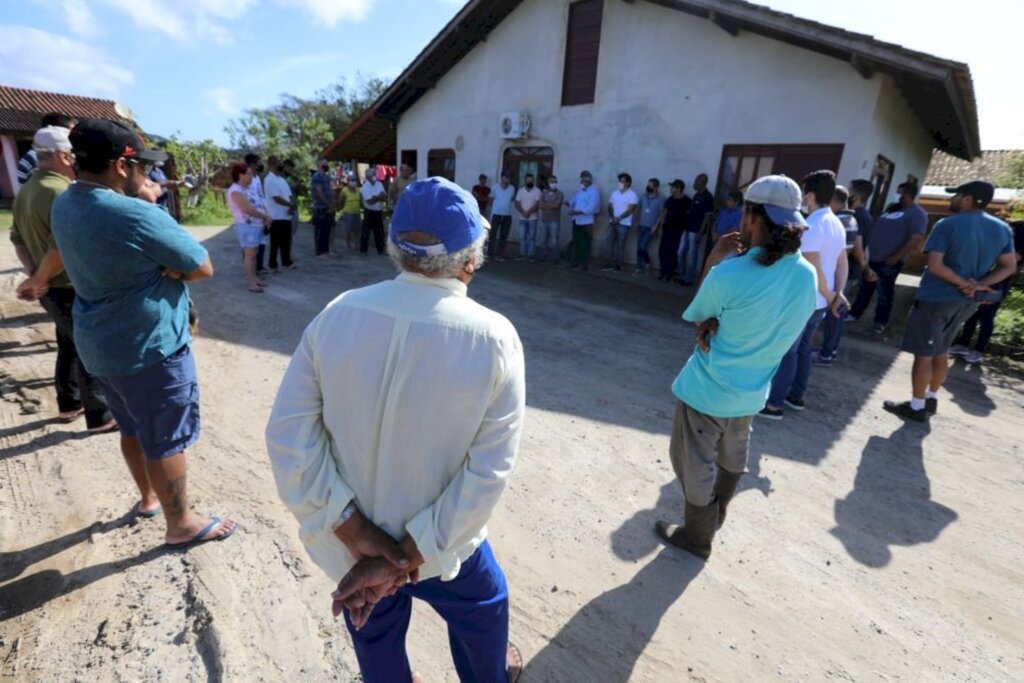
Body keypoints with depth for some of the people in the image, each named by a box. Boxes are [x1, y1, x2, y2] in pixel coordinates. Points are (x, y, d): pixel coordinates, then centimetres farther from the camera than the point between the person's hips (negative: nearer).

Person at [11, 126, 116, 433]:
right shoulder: (60, 192, -21)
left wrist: (34, 276, 4)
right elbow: (62, 249, -29)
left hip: (52, 288, 9)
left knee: (70, 346, 22)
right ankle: (100, 417, 10)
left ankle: (69, 404, 35)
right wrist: (38, 281, -15)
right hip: (71, 289, -9)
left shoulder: (26, 191, 10)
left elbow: (18, 239, 13)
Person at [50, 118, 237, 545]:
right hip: (149, 347, -9)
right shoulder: (137, 216, -24)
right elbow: (202, 268, -17)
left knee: (132, 428, 24)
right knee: (167, 439, 6)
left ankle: (148, 497, 44)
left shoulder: (64, 206, 3)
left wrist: (155, 266, -7)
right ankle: (180, 524, 21)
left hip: (101, 344, 9)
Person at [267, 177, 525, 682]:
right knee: (484, 610, 32)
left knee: (375, 640, 32)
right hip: (442, 542, -2)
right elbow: (487, 474, -23)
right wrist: (406, 556, -16)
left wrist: (353, 530, -15)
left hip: (346, 543, 3)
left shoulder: (337, 314, -16)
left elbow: (288, 433, -16)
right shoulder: (494, 338, -23)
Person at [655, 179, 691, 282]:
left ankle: (670, 273, 7)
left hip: (677, 231, -5)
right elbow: (664, 214, 12)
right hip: (667, 229, 5)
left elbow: (689, 216, -9)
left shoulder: (687, 201, -7)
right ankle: (663, 271, 16)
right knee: (662, 250, 4)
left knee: (672, 252, -4)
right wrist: (660, 227, 8)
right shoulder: (670, 199, 9)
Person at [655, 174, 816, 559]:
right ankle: (714, 518, 53)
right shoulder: (808, 275, -6)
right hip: (752, 391, 7)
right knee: (731, 460, 29)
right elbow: (759, 322, 3)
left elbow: (695, 317, -8)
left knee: (696, 466, 15)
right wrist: (715, 325, -8)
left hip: (707, 390, -7)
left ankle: (697, 537, 34)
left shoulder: (728, 275, -27)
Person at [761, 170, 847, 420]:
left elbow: (814, 270, -21)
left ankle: (774, 404, 5)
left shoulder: (810, 226, -19)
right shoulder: (837, 225, 10)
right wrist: (838, 294, 6)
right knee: (803, 348, 18)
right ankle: (796, 395, 29)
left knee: (786, 352, -2)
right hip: (820, 301, 9)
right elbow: (842, 263, 10)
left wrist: (829, 296, -9)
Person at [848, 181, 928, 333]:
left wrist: (896, 257, -19)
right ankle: (854, 314, 23)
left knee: (885, 293, 3)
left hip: (888, 262, -7)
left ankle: (880, 322, 12)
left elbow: (916, 240, -17)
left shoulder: (917, 214, -9)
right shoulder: (893, 209, 17)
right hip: (871, 258, 7)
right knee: (864, 289, 13)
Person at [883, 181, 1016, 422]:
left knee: (923, 354, 1)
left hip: (936, 298, -7)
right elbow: (1009, 267, 5)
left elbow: (935, 265, -22)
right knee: (941, 352, 20)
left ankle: (916, 406, 7)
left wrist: (963, 283, -12)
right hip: (967, 302, 7)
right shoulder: (1003, 229, 8)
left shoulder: (948, 225, -13)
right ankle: (931, 399, 29)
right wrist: (979, 285, -7)